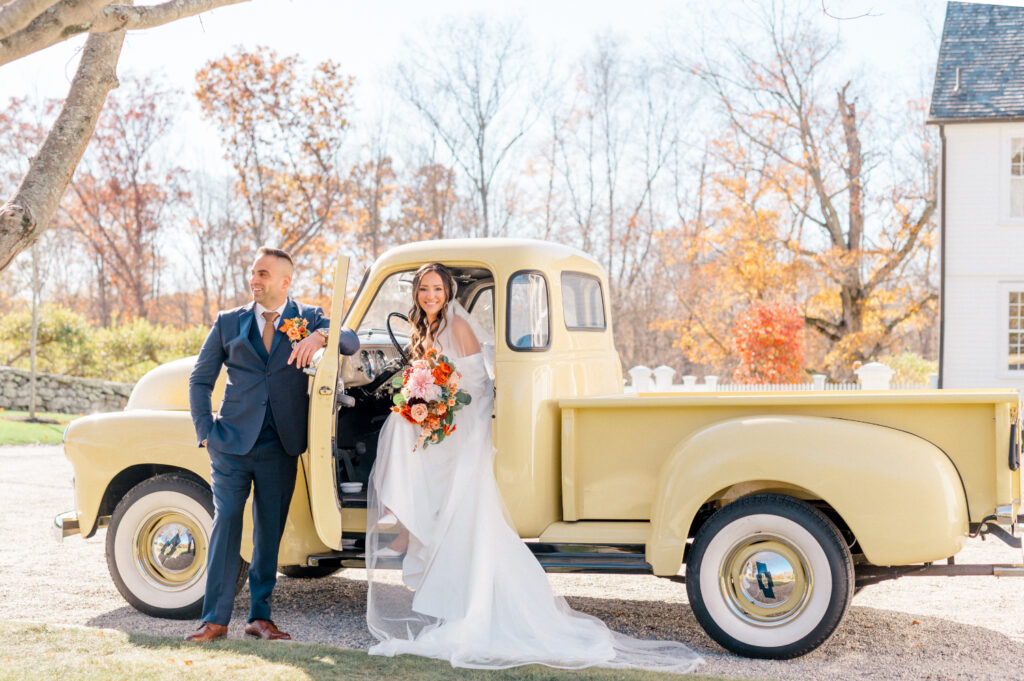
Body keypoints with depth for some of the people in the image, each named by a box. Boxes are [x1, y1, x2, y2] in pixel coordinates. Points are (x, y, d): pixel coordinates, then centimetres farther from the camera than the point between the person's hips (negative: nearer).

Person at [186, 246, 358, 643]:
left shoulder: (307, 317, 7)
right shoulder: (229, 323, 8)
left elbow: (351, 343, -4)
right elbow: (200, 379, 12)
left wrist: (322, 335, -25)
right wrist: (206, 432, 2)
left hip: (280, 447, 0)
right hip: (232, 444, 0)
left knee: (270, 531, 6)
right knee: (226, 523, -4)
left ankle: (260, 617, 14)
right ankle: (215, 619, 1)